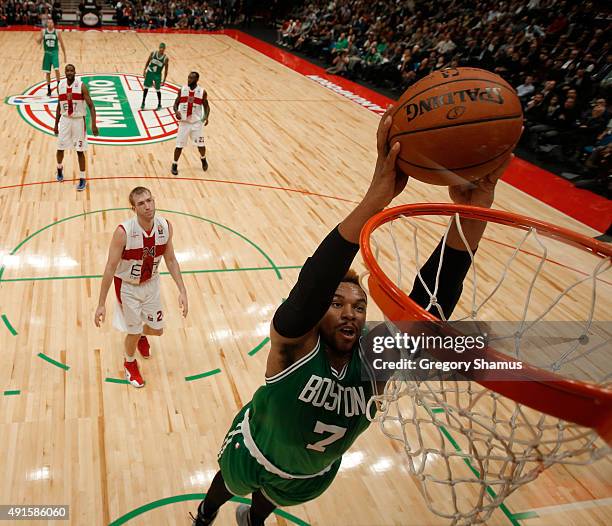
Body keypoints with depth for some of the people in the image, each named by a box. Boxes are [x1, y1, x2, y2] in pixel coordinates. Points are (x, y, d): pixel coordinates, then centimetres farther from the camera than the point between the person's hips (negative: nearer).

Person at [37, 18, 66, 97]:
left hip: (54, 52, -2)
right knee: (47, 72, 6)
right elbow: (39, 42, 2)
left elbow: (61, 44, 2)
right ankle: (49, 89, 17)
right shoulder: (43, 31, 0)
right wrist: (40, 38, -22)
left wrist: (64, 55, 1)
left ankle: (59, 86, -8)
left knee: (56, 69, -22)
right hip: (47, 53, 2)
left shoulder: (57, 32, -3)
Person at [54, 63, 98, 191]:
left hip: (78, 120, -4)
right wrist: (56, 124, 13)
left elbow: (91, 106, -12)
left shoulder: (81, 86, -11)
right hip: (65, 120, 4)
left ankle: (82, 179, 8)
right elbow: (59, 106, 11)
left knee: (80, 151, -1)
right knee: (60, 148, 9)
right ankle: (60, 168, 40)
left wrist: (93, 124, -21)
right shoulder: (60, 86, 2)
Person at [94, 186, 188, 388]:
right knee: (133, 332, 9)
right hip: (128, 287, -4)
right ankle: (130, 363, 43)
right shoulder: (123, 231, -30)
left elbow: (171, 260, -3)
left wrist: (182, 290, -8)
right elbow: (110, 268, -22)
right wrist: (101, 304, -19)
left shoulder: (165, 226, -17)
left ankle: (141, 336, 55)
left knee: (157, 329, 16)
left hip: (151, 283, 4)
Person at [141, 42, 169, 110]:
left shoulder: (166, 58, -14)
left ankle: (159, 105, 20)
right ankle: (143, 103, 18)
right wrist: (145, 70, 1)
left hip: (157, 75, -2)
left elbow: (166, 70, -8)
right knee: (146, 87, 6)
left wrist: (164, 80, -9)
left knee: (158, 90, 3)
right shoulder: (153, 53, -8)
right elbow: (148, 62, 5)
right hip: (149, 72, 2)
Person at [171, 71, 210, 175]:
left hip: (196, 122, 0)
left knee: (200, 144, 6)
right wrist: (176, 111, -18)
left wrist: (206, 116, -17)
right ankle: (174, 165, 15)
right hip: (184, 122, 0)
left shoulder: (202, 92, -5)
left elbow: (206, 106, 3)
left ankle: (203, 159, 36)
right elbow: (176, 104, 5)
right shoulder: (182, 90, -2)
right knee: (179, 145, 0)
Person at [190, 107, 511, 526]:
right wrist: (375, 200, -74)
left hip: (312, 475, 4)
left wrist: (471, 218, -63)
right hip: (252, 454, -3)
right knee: (227, 487, 30)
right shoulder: (295, 344, -39)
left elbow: (428, 309, -48)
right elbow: (312, 287, -60)